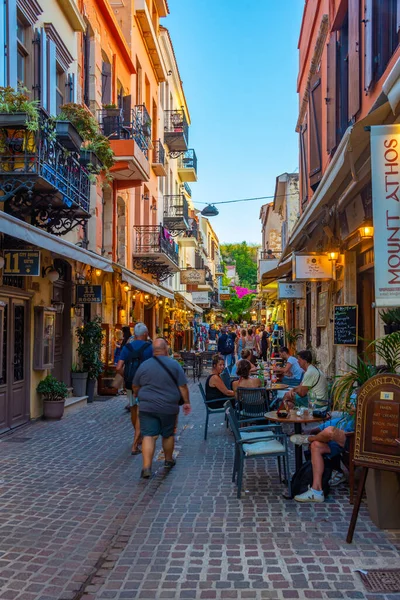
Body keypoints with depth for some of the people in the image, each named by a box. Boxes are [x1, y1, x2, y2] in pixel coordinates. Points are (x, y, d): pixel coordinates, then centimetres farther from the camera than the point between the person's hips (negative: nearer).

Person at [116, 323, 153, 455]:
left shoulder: (127, 347, 0)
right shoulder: (149, 347, -9)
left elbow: (119, 368, -8)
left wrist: (126, 377, 7)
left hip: (130, 385, 4)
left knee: (134, 411, 21)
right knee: (141, 414, 0)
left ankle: (138, 438, 39)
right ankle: (135, 446, -5)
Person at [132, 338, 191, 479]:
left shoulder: (144, 365, 1)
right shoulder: (174, 364, -5)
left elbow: (135, 387, 13)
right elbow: (183, 386, -5)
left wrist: (138, 396, 33)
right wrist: (186, 402, 6)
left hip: (147, 407, 0)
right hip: (169, 408, 0)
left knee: (148, 436, -2)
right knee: (168, 435, 17)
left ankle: (146, 467, -12)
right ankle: (168, 460, 35)